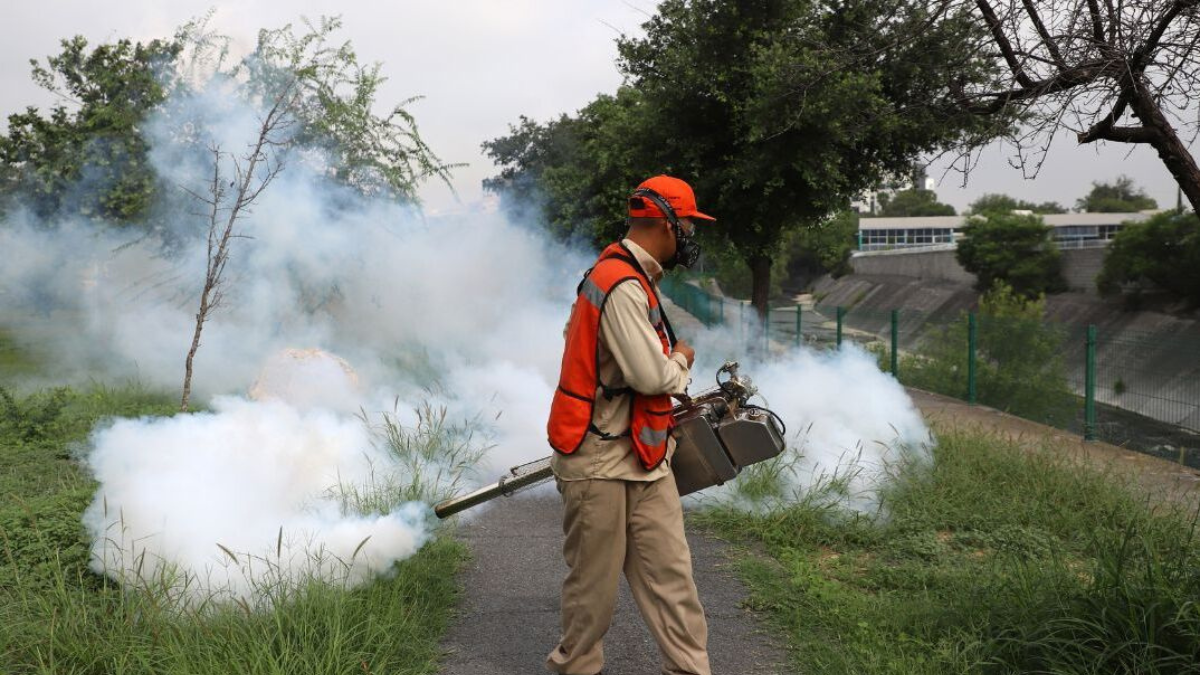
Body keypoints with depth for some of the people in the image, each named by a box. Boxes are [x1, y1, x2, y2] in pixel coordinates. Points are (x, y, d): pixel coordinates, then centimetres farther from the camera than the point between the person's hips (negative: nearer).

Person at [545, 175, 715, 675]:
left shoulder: (632, 278, 11)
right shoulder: (622, 286, -21)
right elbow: (651, 375, -23)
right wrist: (682, 360, -3)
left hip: (644, 457, 9)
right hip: (600, 462, -9)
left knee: (670, 573, 8)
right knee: (594, 579, 7)